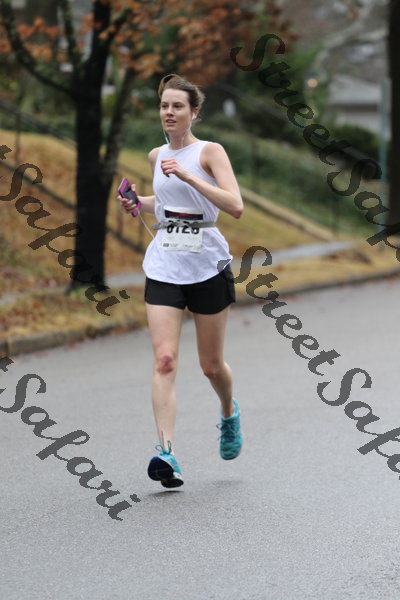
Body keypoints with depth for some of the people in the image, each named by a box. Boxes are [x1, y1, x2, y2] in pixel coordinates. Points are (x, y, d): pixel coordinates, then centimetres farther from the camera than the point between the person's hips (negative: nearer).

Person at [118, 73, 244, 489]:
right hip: (163, 266, 3)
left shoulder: (209, 152, -6)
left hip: (207, 266, -3)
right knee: (164, 360, -14)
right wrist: (138, 204, 10)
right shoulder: (156, 156, 10)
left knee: (211, 365, 9)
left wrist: (189, 177, -26)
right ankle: (166, 452, -20)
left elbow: (235, 206, -19)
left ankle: (229, 412, 42)